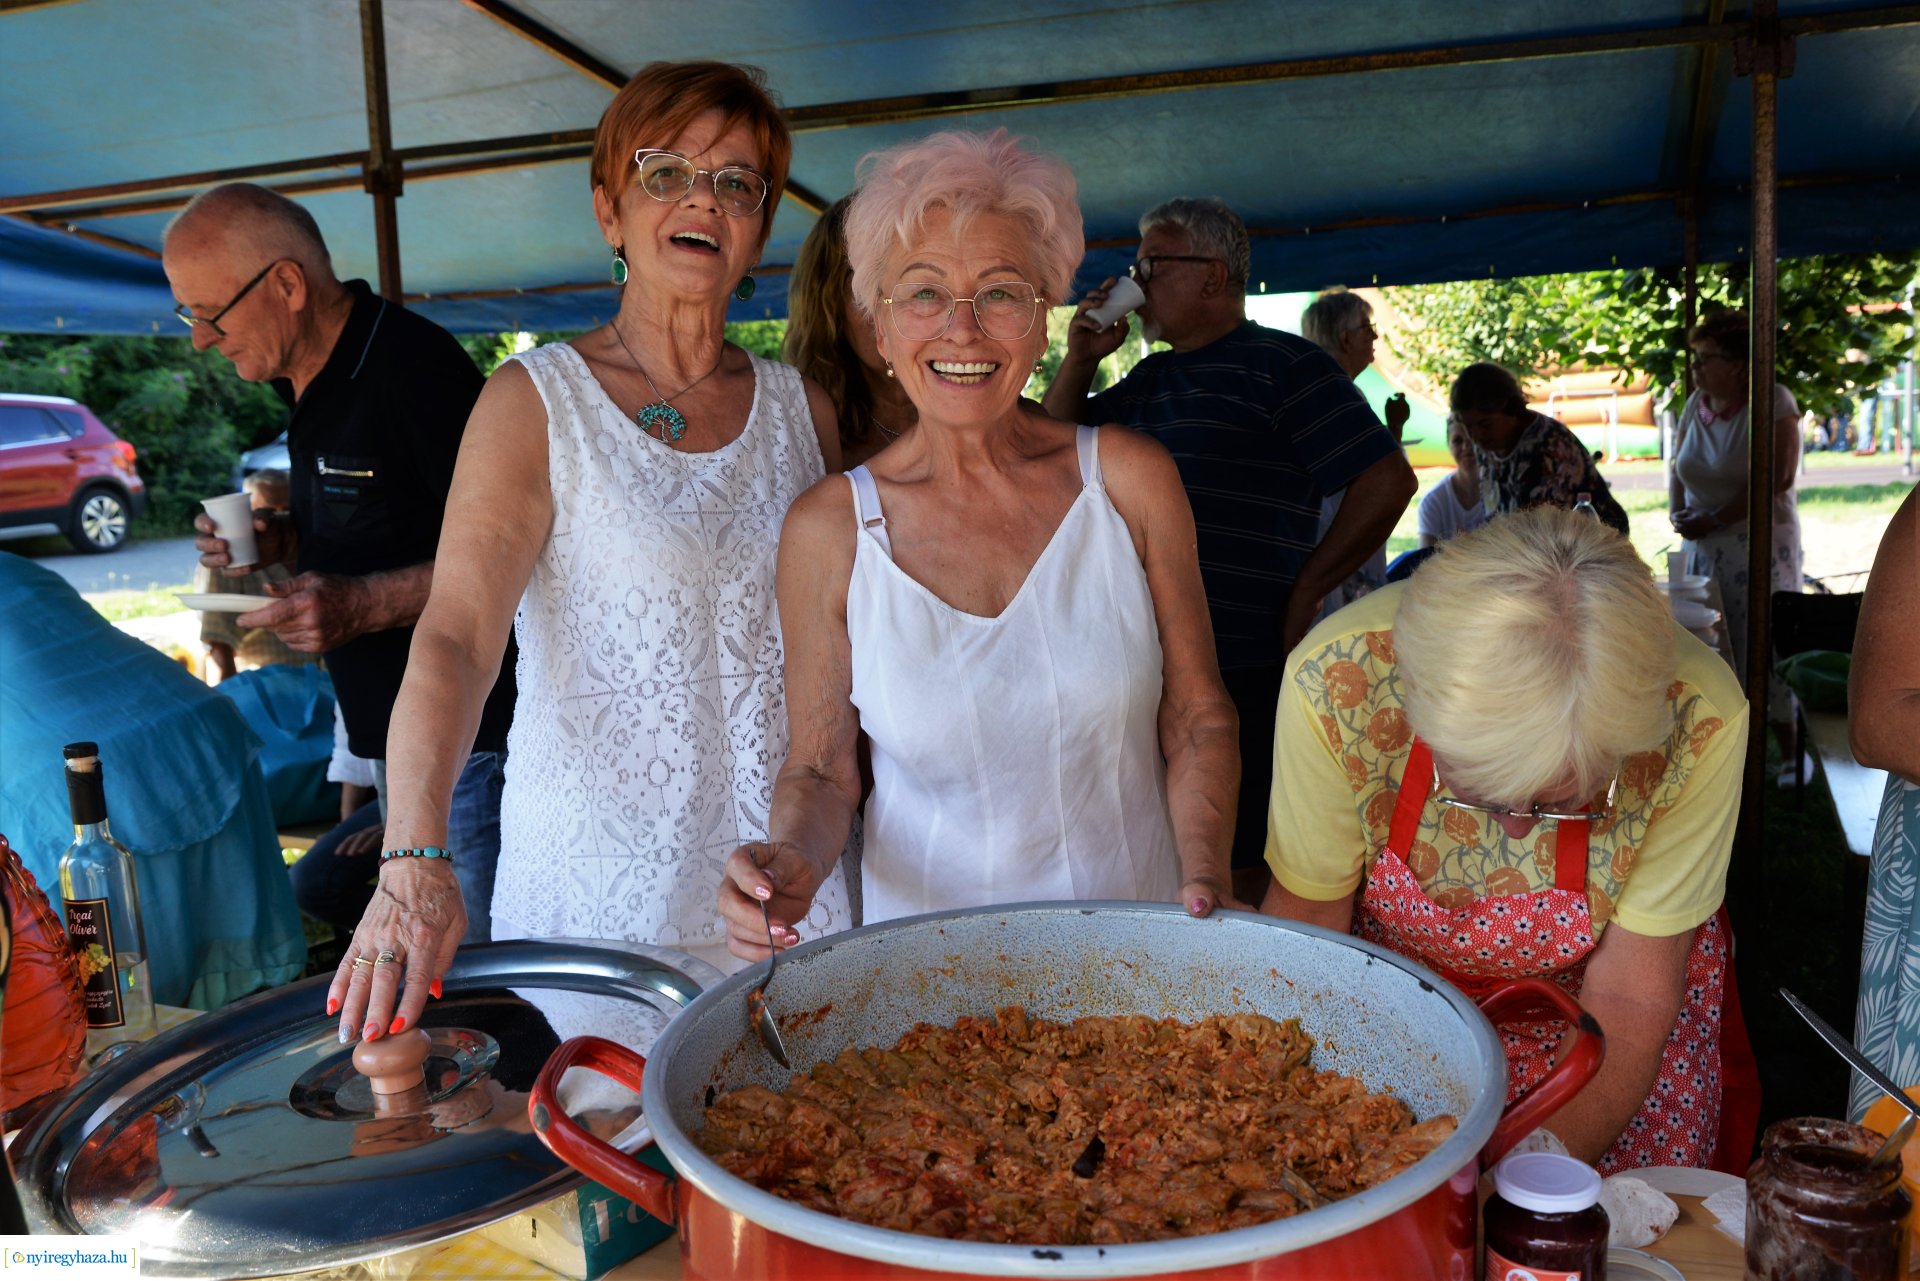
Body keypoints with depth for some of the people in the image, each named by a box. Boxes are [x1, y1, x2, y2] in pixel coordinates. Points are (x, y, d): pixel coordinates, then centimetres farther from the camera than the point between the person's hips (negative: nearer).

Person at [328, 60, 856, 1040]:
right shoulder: (534, 402, -5)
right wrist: (414, 861, -30)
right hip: (595, 882, -3)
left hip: (780, 884, 4)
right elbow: (452, 637, -17)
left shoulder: (803, 410, 6)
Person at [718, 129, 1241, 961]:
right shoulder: (828, 529, -9)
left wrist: (1205, 878, -15)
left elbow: (1197, 720, -1)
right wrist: (792, 861, -20)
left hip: (1138, 932, 1)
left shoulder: (1131, 480, -8)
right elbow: (819, 768, -1)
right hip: (931, 948, 0)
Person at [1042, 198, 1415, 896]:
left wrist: (1301, 596, -10)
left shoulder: (1282, 363, -3)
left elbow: (1388, 480, -9)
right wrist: (1079, 360, 10)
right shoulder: (1148, 379, 19)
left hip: (1241, 676, -7)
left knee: (1231, 878, 0)